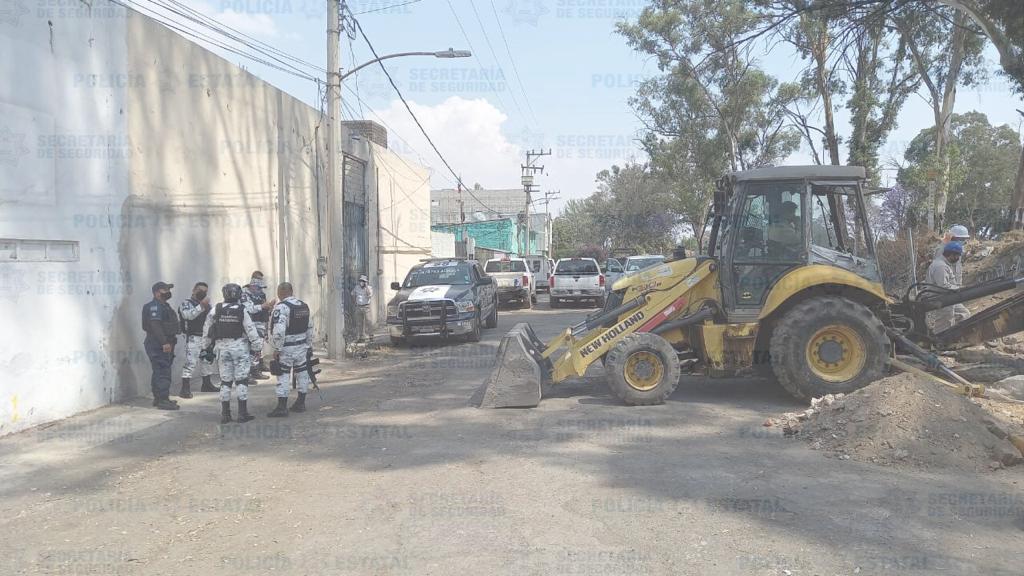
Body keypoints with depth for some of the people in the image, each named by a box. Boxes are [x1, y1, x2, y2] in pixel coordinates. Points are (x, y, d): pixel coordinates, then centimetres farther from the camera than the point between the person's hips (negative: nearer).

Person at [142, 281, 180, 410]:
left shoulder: (163, 306, 19)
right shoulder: (154, 306, -14)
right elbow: (155, 325, -25)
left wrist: (170, 342, 24)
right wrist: (164, 342, -28)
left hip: (163, 344, 11)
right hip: (158, 345, -11)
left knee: (159, 372, 15)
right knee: (163, 372, -11)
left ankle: (158, 398, 23)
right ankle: (163, 400, -10)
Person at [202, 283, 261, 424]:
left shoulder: (216, 309, -1)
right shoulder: (242, 310, -8)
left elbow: (207, 329, 5)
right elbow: (251, 330, -8)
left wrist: (206, 347, 15)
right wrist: (256, 347, 0)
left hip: (222, 348, 3)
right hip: (240, 347, -2)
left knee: (225, 381, 9)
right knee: (241, 380, 3)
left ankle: (225, 414, 12)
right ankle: (242, 413, 3)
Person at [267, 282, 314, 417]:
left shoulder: (281, 307, -15)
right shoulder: (304, 306, 9)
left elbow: (279, 330, -23)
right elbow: (310, 328, 15)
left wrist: (277, 349, -17)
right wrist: (309, 345, 21)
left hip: (286, 349, -7)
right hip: (302, 347, 7)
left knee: (283, 377, -2)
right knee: (302, 374, 13)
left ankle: (282, 407, -2)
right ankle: (300, 403, 23)